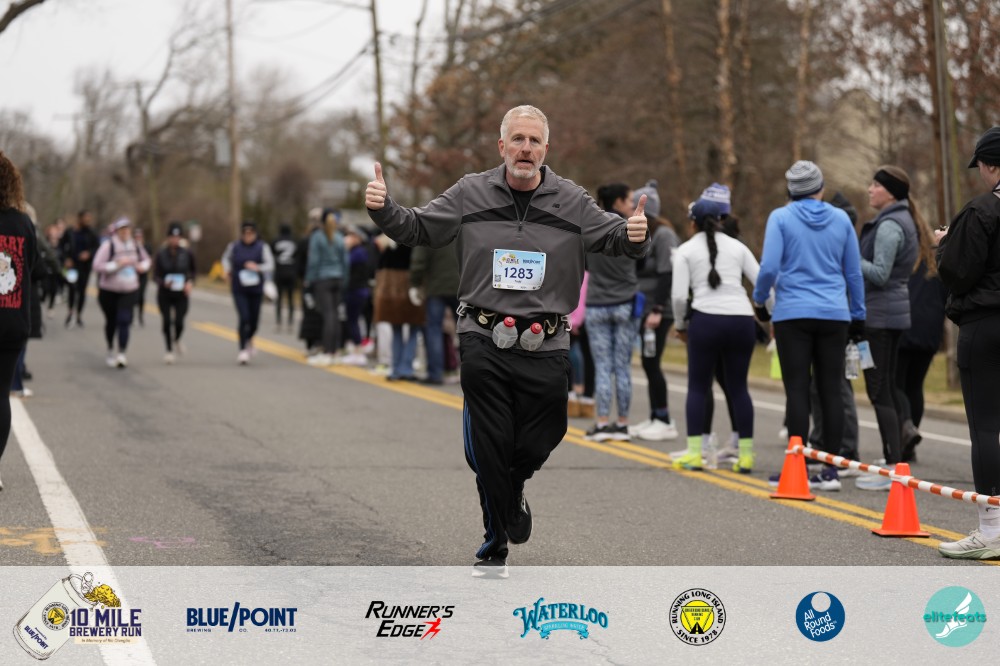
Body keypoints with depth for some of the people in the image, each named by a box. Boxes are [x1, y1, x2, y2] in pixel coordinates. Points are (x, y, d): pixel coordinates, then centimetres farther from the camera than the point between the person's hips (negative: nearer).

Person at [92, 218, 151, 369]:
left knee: (124, 321, -13)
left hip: (129, 290, 2)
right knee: (111, 322, 12)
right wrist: (117, 264, -25)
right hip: (108, 290, -2)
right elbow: (97, 265, -20)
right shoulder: (108, 246, -12)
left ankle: (122, 354, -17)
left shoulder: (135, 246, 2)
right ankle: (111, 351, 34)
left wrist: (142, 266, -3)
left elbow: (146, 259, 20)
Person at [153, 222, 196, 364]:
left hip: (181, 295, 0)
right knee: (167, 322, -2)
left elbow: (192, 272, 12)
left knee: (179, 323, -9)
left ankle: (176, 340, 25)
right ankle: (169, 351, 17)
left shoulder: (187, 254, -3)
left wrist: (190, 283, -7)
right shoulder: (161, 254, -6)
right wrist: (164, 283, -25)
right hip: (165, 295, 0)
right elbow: (155, 276, -5)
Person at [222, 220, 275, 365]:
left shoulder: (262, 247, -5)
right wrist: (227, 270, 3)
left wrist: (257, 267, -24)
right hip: (239, 289, -1)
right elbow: (226, 258, 19)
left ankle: (249, 339, 45)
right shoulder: (234, 246, -1)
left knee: (254, 320, 11)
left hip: (256, 289, 1)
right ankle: (243, 350, -9)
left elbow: (270, 265, -8)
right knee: (244, 319, -15)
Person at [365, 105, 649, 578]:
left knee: (535, 446, 6)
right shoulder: (470, 194, 3)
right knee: (488, 448, 0)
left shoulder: (572, 202, 3)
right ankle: (496, 543, 17)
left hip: (545, 347, 1)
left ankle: (513, 491, 43)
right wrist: (383, 209, -9)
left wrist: (634, 234, -18)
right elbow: (417, 228, 9)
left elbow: (612, 237, 5)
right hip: (483, 342, 0)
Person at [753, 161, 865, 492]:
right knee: (831, 390, 5)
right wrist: (858, 315, 19)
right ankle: (830, 470, 6)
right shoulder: (840, 219, 6)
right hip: (834, 315, 3)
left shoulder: (781, 217, -3)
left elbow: (769, 267, -10)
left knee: (797, 391, -1)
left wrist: (759, 299, 7)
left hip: (793, 315, -3)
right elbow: (854, 272, 11)